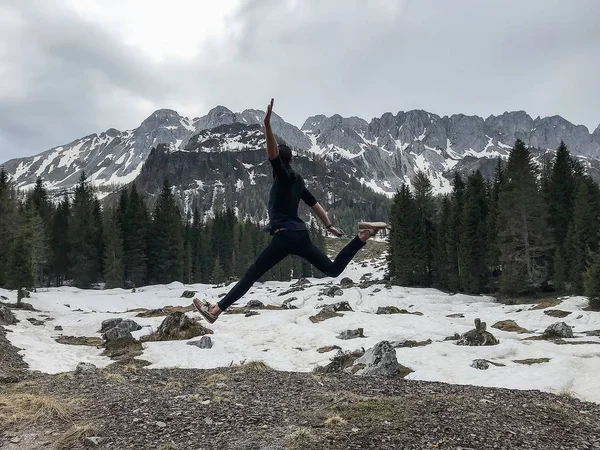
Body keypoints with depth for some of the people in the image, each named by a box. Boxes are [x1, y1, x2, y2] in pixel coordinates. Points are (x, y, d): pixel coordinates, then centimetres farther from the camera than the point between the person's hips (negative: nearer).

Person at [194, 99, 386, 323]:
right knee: (333, 269, 13)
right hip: (301, 235, 7)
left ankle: (216, 310, -3)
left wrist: (267, 124, -33)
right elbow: (314, 204, 22)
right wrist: (329, 225, 27)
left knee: (251, 275, -6)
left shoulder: (283, 176, -4)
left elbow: (272, 154, -22)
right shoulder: (297, 180, 18)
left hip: (285, 236, -7)